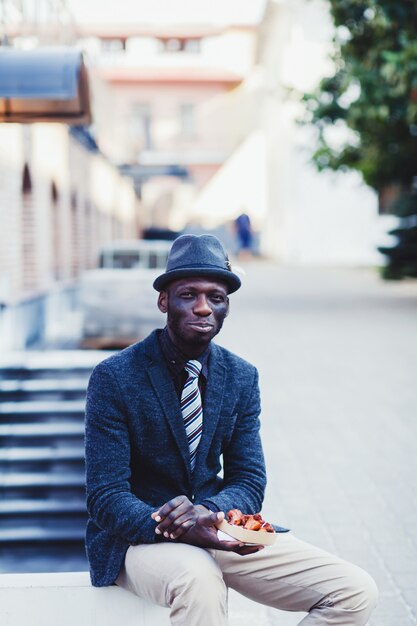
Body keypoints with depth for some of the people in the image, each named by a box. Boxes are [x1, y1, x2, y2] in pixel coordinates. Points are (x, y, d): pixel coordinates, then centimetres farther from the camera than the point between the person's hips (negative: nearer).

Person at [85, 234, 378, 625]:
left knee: (355, 592, -10)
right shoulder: (114, 377, -10)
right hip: (141, 536, -5)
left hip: (219, 529, 5)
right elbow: (105, 497, -13)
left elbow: (249, 481, 5)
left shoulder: (241, 377, 5)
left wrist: (207, 511, -20)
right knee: (199, 580, -41)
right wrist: (183, 530, -31)